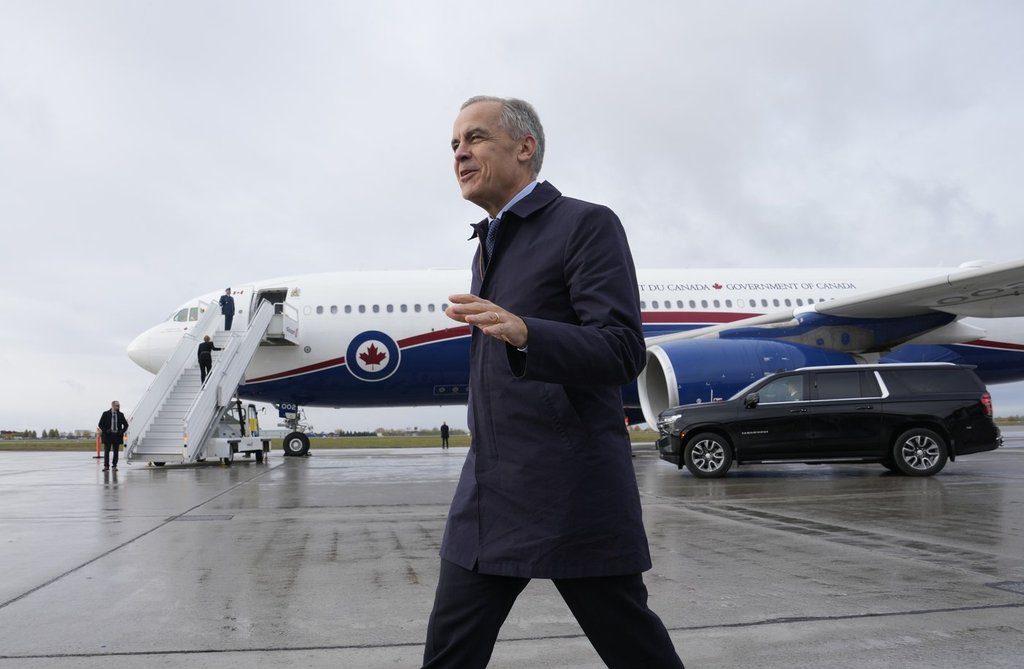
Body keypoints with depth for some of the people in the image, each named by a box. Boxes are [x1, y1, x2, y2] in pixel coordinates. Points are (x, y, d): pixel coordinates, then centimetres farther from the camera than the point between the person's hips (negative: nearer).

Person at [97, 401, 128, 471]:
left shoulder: (120, 415, 6)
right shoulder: (105, 414, 0)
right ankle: (106, 466, 4)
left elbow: (126, 424, 15)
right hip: (108, 435, -2)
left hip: (117, 435, 2)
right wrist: (105, 431, -9)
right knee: (106, 451, -1)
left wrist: (122, 431, 1)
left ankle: (114, 466, 9)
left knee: (116, 451, 4)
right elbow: (100, 424, 0)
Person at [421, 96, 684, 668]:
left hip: (572, 493, -7)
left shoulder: (588, 225, -7)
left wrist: (523, 333, -33)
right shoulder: (488, 244, 19)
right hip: (490, 494, 8)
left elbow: (624, 352, -18)